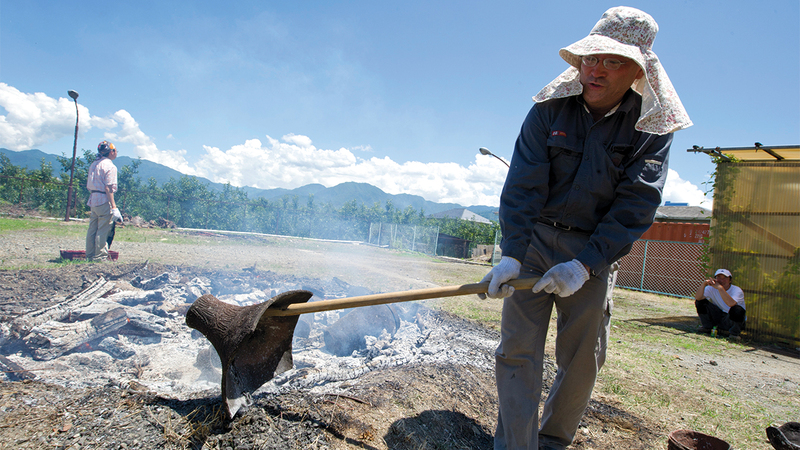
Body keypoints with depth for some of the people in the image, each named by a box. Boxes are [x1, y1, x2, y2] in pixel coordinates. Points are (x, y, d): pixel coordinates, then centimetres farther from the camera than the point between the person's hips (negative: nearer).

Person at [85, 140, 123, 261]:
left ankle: (90, 255, 20)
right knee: (103, 230, -3)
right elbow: (108, 188, -18)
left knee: (92, 229, 13)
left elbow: (89, 185, 17)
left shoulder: (94, 164, 15)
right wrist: (114, 207, -20)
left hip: (93, 200, 9)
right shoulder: (109, 166, -11)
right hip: (104, 201, -9)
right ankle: (100, 256, 0)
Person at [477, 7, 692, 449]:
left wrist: (585, 264, -21)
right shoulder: (549, 110, -4)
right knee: (518, 350, -6)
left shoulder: (651, 127, -3)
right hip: (534, 239, 0)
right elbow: (523, 184, -12)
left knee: (583, 359, 7)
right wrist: (511, 254, -23)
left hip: (595, 250, 1)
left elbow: (636, 205, -10)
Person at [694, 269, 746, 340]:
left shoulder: (737, 290, -17)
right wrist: (703, 284, -34)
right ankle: (707, 327, 6)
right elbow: (697, 298, -21)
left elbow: (731, 303, -40)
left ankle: (734, 333, -8)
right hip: (718, 317, 4)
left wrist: (720, 287, -41)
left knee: (737, 309, -37)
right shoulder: (712, 288, -5)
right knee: (700, 302, -13)